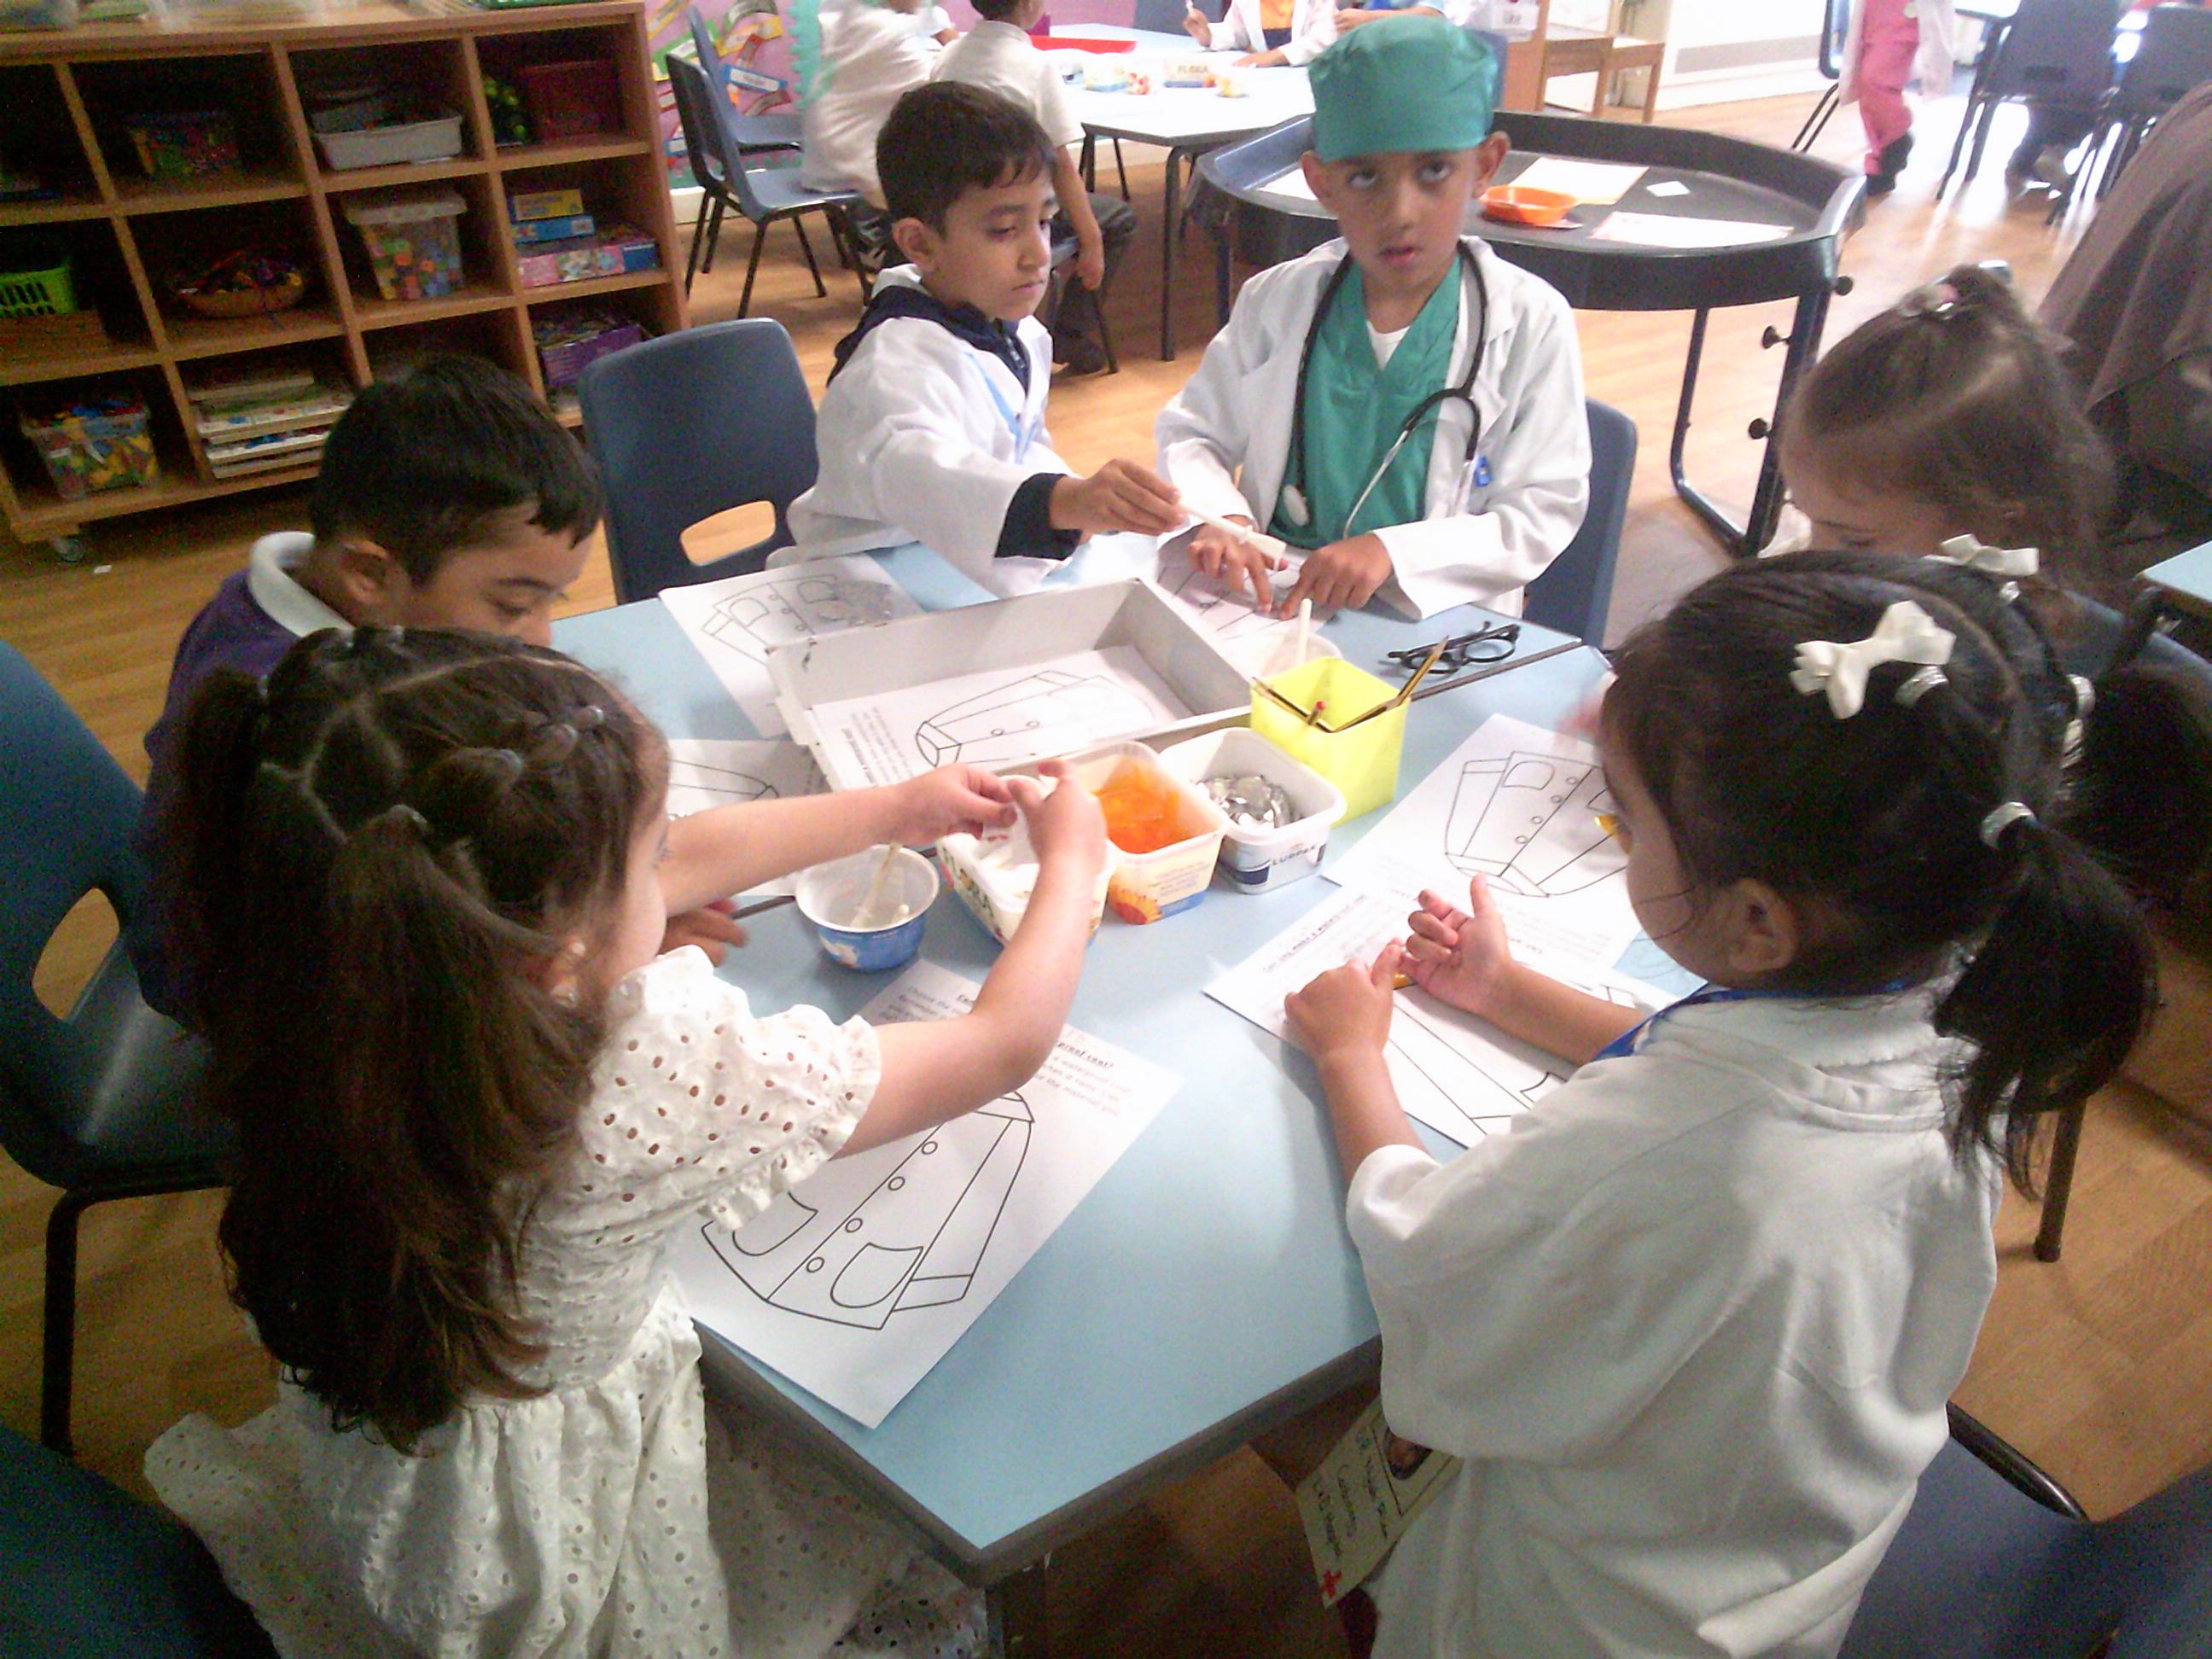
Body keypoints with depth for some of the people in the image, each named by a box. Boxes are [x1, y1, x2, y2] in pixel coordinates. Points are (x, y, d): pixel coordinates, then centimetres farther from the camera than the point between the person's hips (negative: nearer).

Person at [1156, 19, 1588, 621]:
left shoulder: (1529, 322, -5)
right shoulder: (1279, 299, 2)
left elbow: (1543, 514, -6)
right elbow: (1189, 432, 10)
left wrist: (1392, 551, -22)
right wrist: (1219, 517, -13)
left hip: (1432, 620, -1)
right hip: (1272, 593, 2)